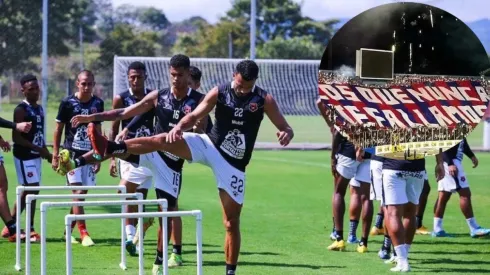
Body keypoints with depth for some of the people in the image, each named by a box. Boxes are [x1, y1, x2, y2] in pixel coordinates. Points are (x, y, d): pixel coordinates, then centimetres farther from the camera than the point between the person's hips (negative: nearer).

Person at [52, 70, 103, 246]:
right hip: (72, 154, -4)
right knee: (77, 192, -12)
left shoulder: (98, 103, 5)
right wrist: (55, 155, -3)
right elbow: (58, 129, 1)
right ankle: (83, 233, -15)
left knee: (82, 193, 5)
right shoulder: (68, 103, -6)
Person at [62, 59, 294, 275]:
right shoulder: (219, 92, -4)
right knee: (164, 140, -21)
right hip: (209, 145, 1)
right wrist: (178, 127, -22)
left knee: (231, 221, 0)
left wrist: (285, 134, -32)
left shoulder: (264, 99, -8)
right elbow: (194, 116, -1)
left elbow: (286, 128, -7)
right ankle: (110, 148, -29)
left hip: (233, 165, -1)